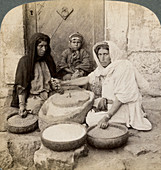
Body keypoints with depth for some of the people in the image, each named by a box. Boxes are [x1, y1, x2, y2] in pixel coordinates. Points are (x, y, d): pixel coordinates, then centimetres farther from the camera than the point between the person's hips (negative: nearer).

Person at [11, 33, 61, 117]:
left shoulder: (48, 60, 11)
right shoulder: (25, 61, -5)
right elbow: (20, 86, -6)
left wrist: (53, 84, -3)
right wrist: (22, 105, -14)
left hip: (48, 95, 5)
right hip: (33, 97, -5)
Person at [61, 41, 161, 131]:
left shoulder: (123, 67, -22)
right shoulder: (102, 68, 3)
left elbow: (121, 96, -27)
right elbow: (87, 79, 8)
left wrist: (107, 117, -33)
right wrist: (64, 83, 3)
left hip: (123, 107, -9)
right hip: (108, 104, 9)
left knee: (92, 120, -16)